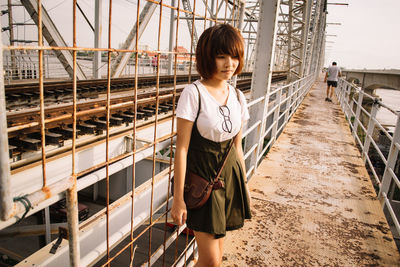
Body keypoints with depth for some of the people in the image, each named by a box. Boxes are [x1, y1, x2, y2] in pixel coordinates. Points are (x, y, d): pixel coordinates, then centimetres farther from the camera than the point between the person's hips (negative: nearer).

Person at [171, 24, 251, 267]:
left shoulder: (238, 97, 3)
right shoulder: (193, 93, -15)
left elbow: (237, 146, 11)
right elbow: (182, 148, -14)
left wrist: (244, 186, 15)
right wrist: (178, 198, -13)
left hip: (230, 175, 5)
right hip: (202, 176, -5)